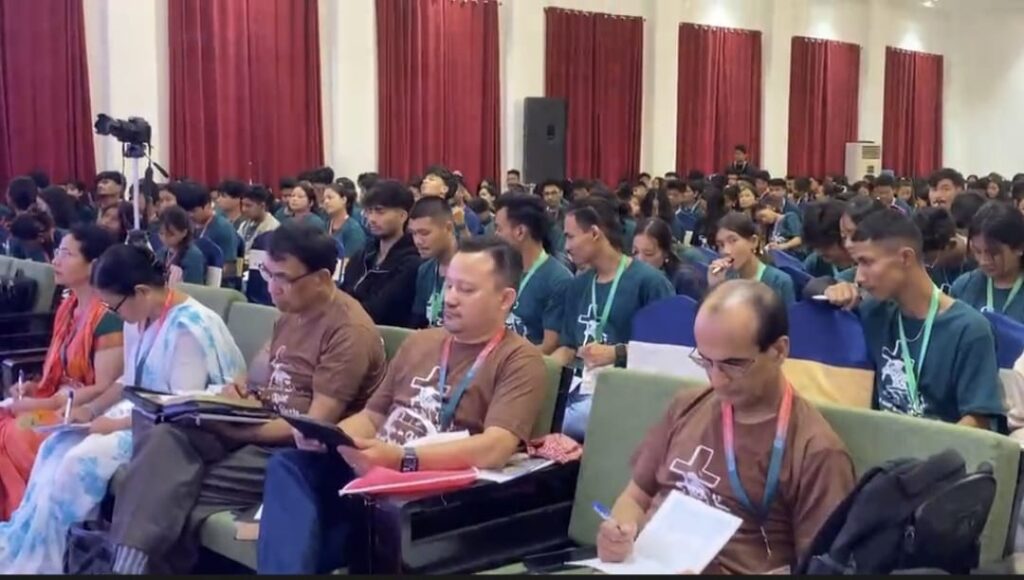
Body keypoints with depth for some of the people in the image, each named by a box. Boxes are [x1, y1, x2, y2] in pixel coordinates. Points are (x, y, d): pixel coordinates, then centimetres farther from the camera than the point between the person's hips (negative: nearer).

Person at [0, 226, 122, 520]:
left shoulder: (108, 318, -18)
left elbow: (105, 390, -19)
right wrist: (35, 388, -2)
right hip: (61, 403, 8)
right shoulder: (67, 308, 10)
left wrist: (43, 404, -18)